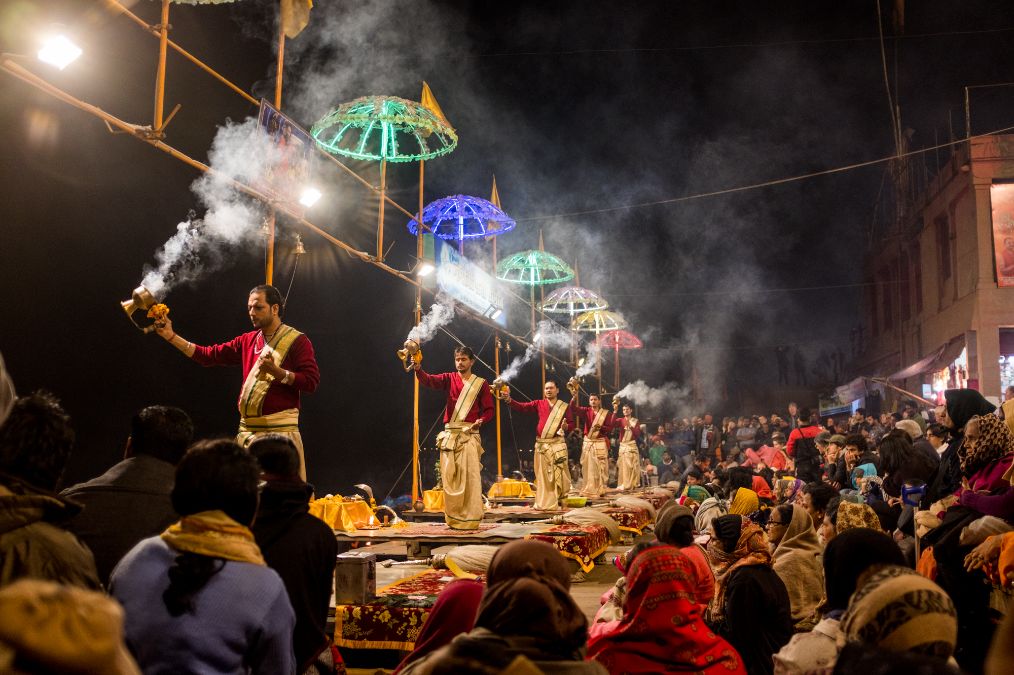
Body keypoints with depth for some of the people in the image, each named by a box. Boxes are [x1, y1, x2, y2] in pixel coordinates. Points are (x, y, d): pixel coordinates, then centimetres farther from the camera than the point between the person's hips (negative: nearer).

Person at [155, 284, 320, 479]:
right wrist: (171, 336, 7)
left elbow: (311, 382, -12)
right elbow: (209, 355, 12)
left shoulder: (297, 340, -4)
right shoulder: (248, 341, 15)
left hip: (280, 429, -6)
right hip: (247, 430, 7)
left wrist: (276, 371, -20)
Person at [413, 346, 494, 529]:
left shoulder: (480, 383, 7)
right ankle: (452, 518, 10)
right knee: (449, 476, 2)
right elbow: (429, 380, -8)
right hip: (450, 434, 2)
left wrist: (481, 420, -15)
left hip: (469, 434, -2)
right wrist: (418, 369, -28)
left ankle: (470, 519, -5)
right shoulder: (449, 379, 9)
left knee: (470, 476, -8)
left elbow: (489, 409, 6)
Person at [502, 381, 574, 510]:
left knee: (558, 473, -4)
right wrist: (509, 400, -21)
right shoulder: (539, 404, 7)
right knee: (542, 475, 4)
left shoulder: (564, 407, 6)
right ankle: (545, 503, 9)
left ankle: (561, 498, 14)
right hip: (541, 444, 2)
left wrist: (566, 426, -17)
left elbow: (572, 424, 7)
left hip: (557, 444, -1)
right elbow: (522, 407, -4)